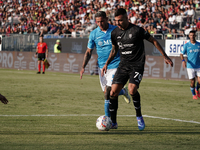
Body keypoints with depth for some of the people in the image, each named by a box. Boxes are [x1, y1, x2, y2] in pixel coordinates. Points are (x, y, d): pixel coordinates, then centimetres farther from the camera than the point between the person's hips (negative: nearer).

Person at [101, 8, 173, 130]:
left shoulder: (137, 30, -12)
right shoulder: (115, 33, 5)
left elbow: (153, 41, -2)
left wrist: (165, 56, 0)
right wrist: (107, 63, 11)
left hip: (137, 65, -5)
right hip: (123, 65, 5)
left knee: (132, 89, -26)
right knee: (113, 92, -6)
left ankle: (139, 117, -3)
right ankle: (113, 122, 6)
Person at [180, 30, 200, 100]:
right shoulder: (186, 45, -2)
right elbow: (181, 54, -1)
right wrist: (183, 60, -19)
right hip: (190, 66, -2)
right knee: (192, 82, -1)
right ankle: (194, 95, 21)